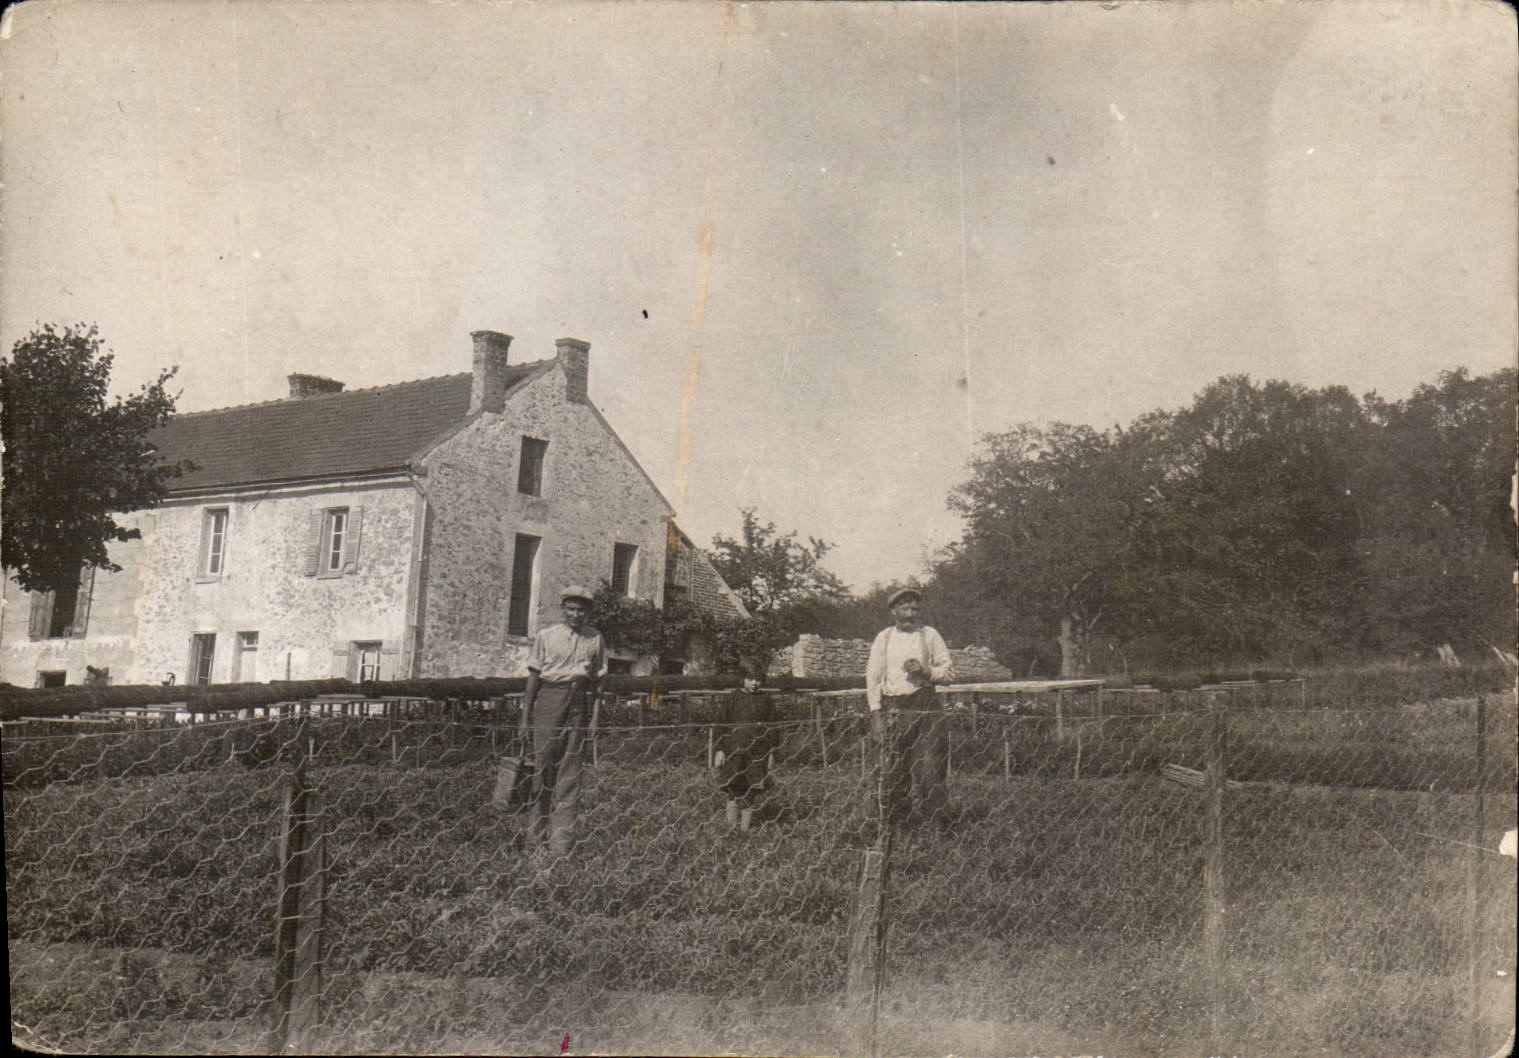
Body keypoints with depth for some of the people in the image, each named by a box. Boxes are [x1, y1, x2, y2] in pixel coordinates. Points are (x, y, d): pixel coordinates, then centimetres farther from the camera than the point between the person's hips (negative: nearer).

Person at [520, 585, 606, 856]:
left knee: (570, 767, -2)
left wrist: (588, 681, -3)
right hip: (549, 697, -1)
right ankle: (537, 835, 7)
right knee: (544, 761, -3)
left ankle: (562, 838, -2)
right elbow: (533, 677, 6)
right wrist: (525, 718, 3)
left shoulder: (594, 639, 12)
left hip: (579, 701, 1)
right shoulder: (546, 636, 7)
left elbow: (598, 676, 19)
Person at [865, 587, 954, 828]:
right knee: (895, 770, 0)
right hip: (893, 707, 1)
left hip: (925, 706, -1)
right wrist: (876, 711, 2)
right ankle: (898, 823, 7)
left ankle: (940, 822, -6)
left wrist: (925, 670, -8)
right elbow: (873, 676, 11)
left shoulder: (929, 635, 9)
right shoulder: (884, 638, 12)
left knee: (931, 767, -8)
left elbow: (949, 672, 10)